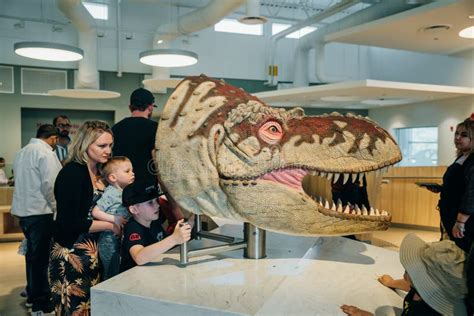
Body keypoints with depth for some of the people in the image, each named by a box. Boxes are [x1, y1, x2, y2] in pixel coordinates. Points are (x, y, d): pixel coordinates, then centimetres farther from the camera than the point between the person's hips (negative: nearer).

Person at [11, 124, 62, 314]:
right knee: (41, 256, -2)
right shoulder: (46, 153, -13)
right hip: (40, 212, -9)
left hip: (23, 210, 9)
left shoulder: (22, 152, 13)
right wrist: (56, 207, -7)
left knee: (32, 253, 19)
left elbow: (22, 182, 17)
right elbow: (49, 185, -19)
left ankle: (32, 293, 32)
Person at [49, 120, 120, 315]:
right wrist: (111, 225, -13)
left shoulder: (99, 172, 7)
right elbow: (69, 222, -19)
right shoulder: (72, 173, -15)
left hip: (91, 253, 7)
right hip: (70, 255, -7)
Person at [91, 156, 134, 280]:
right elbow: (95, 212, -20)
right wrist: (114, 219, -23)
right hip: (110, 241, -8)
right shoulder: (111, 194, -16)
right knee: (111, 275, 1)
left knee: (121, 274, 16)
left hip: (122, 239, 8)